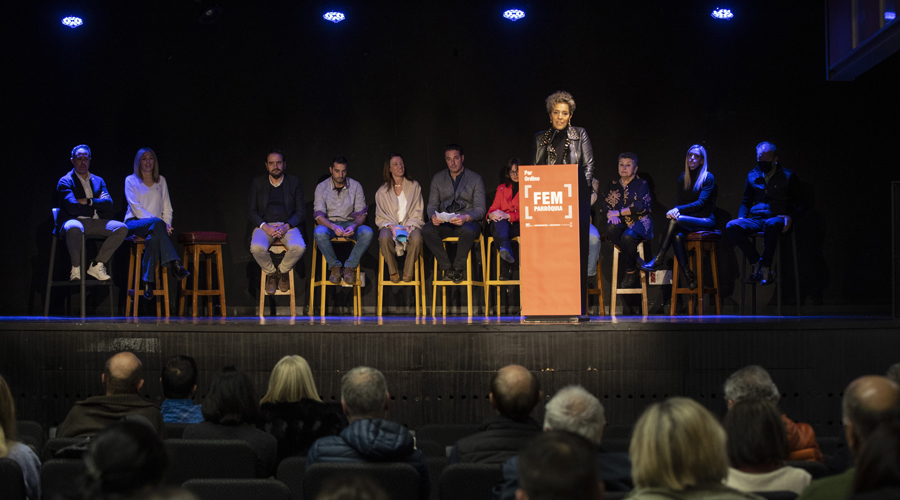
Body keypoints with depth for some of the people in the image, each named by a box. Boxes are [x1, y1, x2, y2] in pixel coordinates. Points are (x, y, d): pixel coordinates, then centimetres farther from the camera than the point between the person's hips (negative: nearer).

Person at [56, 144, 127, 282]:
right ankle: (76, 268, -20)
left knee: (122, 228, -19)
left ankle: (97, 265, -11)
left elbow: (108, 204, 4)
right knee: (74, 229, -43)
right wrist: (96, 204, 0)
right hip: (74, 220, -5)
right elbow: (73, 208, -13)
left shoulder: (98, 181, 19)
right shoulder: (65, 181, 2)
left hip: (94, 222, 5)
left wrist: (88, 201, -9)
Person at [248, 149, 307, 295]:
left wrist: (286, 226, -14)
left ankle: (283, 271, -1)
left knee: (299, 247, -33)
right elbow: (251, 211, 6)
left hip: (288, 225, 0)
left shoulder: (294, 182, 10)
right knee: (257, 248, -34)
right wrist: (265, 227, -13)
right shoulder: (257, 183, 11)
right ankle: (271, 273, -2)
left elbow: (301, 211, 5)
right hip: (264, 225, 0)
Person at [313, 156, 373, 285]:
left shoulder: (355, 186, 1)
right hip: (329, 224, -1)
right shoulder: (321, 187, -2)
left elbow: (361, 214, -3)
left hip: (350, 223, 1)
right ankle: (334, 266, -17)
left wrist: (354, 226, -27)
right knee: (319, 231, -37)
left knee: (367, 232, -31)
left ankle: (350, 267, -16)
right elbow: (319, 216, -10)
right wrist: (333, 227, -31)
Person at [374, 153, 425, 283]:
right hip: (390, 225, 0)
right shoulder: (382, 191, 9)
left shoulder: (414, 186, 9)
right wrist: (391, 226, -15)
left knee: (416, 238, -35)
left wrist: (409, 225, -13)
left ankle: (408, 272, -16)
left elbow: (418, 212, 6)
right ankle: (393, 271, -15)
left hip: (410, 225, 0)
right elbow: (380, 216, 6)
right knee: (384, 238, -35)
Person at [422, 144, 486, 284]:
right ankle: (446, 267, -17)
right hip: (444, 224, 2)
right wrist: (433, 216, -17)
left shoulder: (476, 179, 3)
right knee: (427, 230, -31)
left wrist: (465, 218, -27)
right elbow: (432, 204, 9)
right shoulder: (438, 178, 13)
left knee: (468, 231, -40)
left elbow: (480, 209, -4)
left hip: (467, 222, -2)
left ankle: (458, 267, -17)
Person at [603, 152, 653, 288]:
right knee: (611, 228, -34)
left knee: (627, 236, -36)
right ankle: (635, 260, -23)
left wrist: (618, 213, -11)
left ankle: (631, 273, -15)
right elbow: (607, 206, 9)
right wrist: (613, 216, -14)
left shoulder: (641, 184, 6)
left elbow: (640, 207, -8)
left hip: (639, 222, -3)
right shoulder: (612, 186, 18)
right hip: (621, 223, 3)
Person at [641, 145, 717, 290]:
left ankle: (659, 260, -30)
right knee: (677, 235, -31)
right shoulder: (682, 179, 16)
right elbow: (678, 202, 10)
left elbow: (701, 202, -13)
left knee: (676, 220, -32)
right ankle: (688, 277, -32)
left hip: (705, 221, -4)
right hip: (687, 221, 4)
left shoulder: (708, 178, -2)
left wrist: (679, 210, -24)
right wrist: (674, 211, -16)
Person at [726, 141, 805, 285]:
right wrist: (741, 218, 3)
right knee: (731, 226, -26)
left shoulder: (788, 176, 5)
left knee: (771, 224, -42)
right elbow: (746, 201, 24)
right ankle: (756, 262, -19)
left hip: (777, 220, -4)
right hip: (757, 220, 4)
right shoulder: (753, 176, 16)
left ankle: (766, 267, -29)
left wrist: (790, 217, -15)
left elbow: (801, 204, 6)